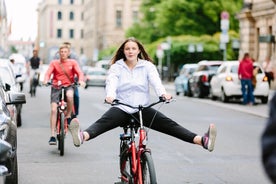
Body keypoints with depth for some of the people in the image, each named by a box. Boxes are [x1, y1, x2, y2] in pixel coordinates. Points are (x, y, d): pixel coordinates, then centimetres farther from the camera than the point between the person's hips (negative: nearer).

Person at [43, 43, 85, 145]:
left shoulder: (72, 62, 5)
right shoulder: (54, 63, 5)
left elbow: (79, 72, -7)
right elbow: (48, 72, -7)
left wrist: (81, 80, -28)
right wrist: (46, 80, -29)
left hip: (69, 86, -1)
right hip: (56, 87, 1)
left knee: (69, 95, -37)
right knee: (53, 110, -12)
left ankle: (68, 117, -11)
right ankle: (52, 136, -6)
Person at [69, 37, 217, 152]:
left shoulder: (147, 66, 8)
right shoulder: (116, 67, 6)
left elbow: (155, 80, -10)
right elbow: (111, 82, -13)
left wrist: (163, 93, -33)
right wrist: (110, 95, -37)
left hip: (143, 109, 1)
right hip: (121, 108, -1)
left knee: (168, 124, -19)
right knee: (102, 122, -31)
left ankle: (202, 141, -35)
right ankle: (82, 136, -62)